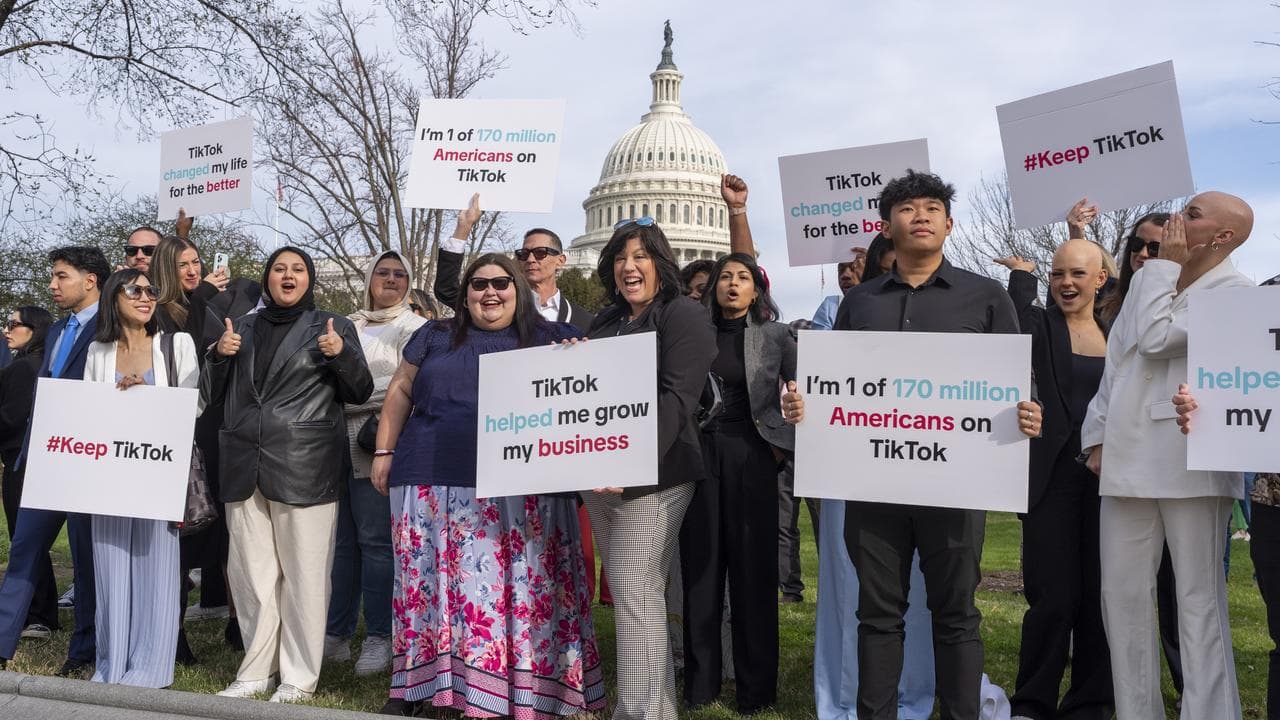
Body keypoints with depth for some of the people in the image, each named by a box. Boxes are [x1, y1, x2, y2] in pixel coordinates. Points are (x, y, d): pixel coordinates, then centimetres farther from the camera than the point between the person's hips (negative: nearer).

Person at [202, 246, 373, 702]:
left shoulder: (333, 327, 6)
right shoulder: (243, 327, 16)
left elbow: (360, 393, 3)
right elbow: (210, 395, 18)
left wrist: (341, 354, -15)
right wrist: (219, 355, -1)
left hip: (304, 468, -4)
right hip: (245, 467, 4)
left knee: (304, 574, -3)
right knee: (250, 572, 8)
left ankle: (299, 675, 7)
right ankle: (256, 669, 19)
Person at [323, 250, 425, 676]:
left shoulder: (415, 329, 4)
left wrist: (346, 394, -12)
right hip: (336, 447, 5)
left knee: (376, 541, -6)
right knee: (340, 540, 6)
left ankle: (379, 637, 0)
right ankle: (336, 633, 14)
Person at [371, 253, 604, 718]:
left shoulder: (549, 339, 9)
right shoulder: (435, 336, 15)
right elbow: (400, 391, 18)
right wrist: (384, 451, 13)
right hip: (433, 484, 2)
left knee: (516, 587, -2)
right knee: (428, 582, 4)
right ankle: (415, 681, 16)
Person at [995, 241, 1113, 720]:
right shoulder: (1040, 326, 2)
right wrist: (1022, 277, -11)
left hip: (1108, 478, 3)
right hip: (1053, 479, -3)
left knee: (1101, 597, 8)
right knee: (1054, 599, -4)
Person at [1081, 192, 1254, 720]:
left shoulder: (1235, 293, -4)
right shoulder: (1148, 278, 16)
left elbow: (1155, 339, -17)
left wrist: (1168, 265, -6)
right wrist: (1097, 434, 11)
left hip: (1191, 464, -6)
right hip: (1127, 458, 6)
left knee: (1200, 599, 0)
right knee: (1122, 595, 8)